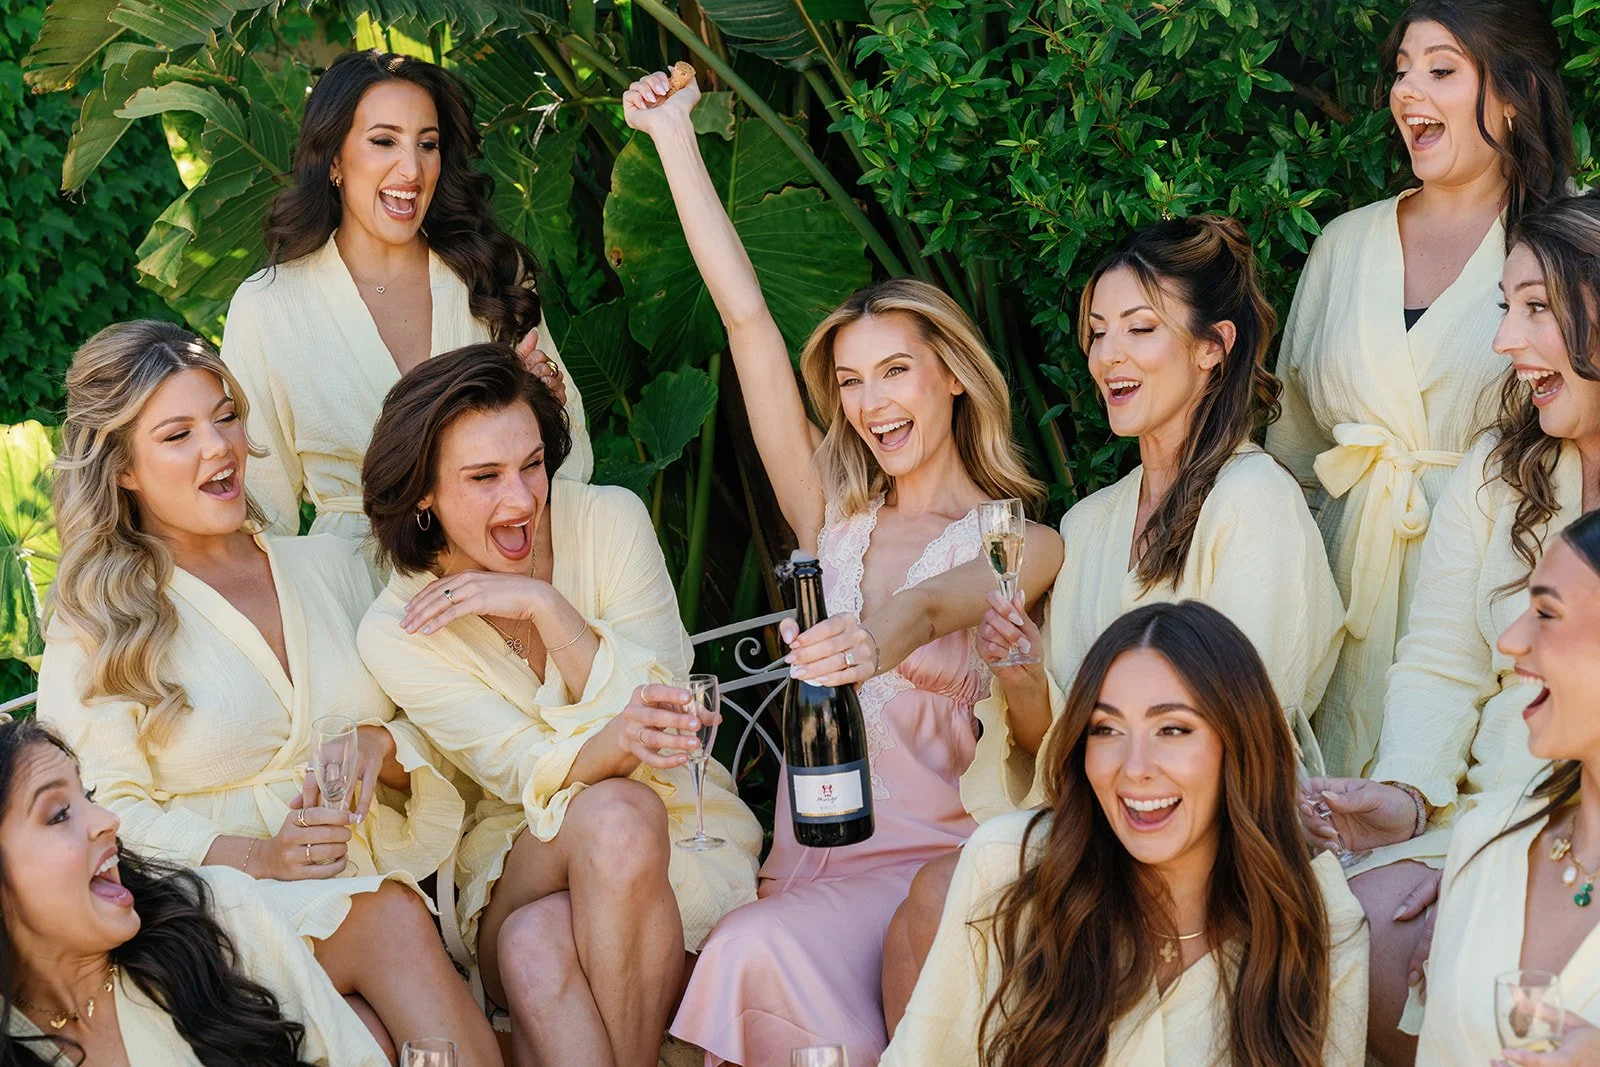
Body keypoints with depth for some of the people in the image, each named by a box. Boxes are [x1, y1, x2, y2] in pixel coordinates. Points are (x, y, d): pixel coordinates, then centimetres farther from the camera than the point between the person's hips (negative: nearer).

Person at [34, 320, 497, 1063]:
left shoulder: (329, 565, 17)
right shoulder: (94, 623, 3)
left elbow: (428, 721, 20)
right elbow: (107, 816, -4)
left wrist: (383, 744, -5)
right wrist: (260, 857, -17)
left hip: (389, 873, 4)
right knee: (391, 923, -34)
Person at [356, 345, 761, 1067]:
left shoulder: (609, 520, -6)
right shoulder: (397, 635, -8)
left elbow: (660, 705, -12)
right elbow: (530, 770, -18)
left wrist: (544, 604, -22)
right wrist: (616, 745, -42)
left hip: (684, 838, 0)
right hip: (519, 861, 0)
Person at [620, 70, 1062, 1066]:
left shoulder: (1026, 542, 9)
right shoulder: (837, 522, 17)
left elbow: (970, 590, -13)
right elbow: (748, 320, 15)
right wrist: (674, 136, 13)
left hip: (943, 862, -3)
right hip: (817, 862, 4)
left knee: (762, 951, -32)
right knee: (755, 958, -31)